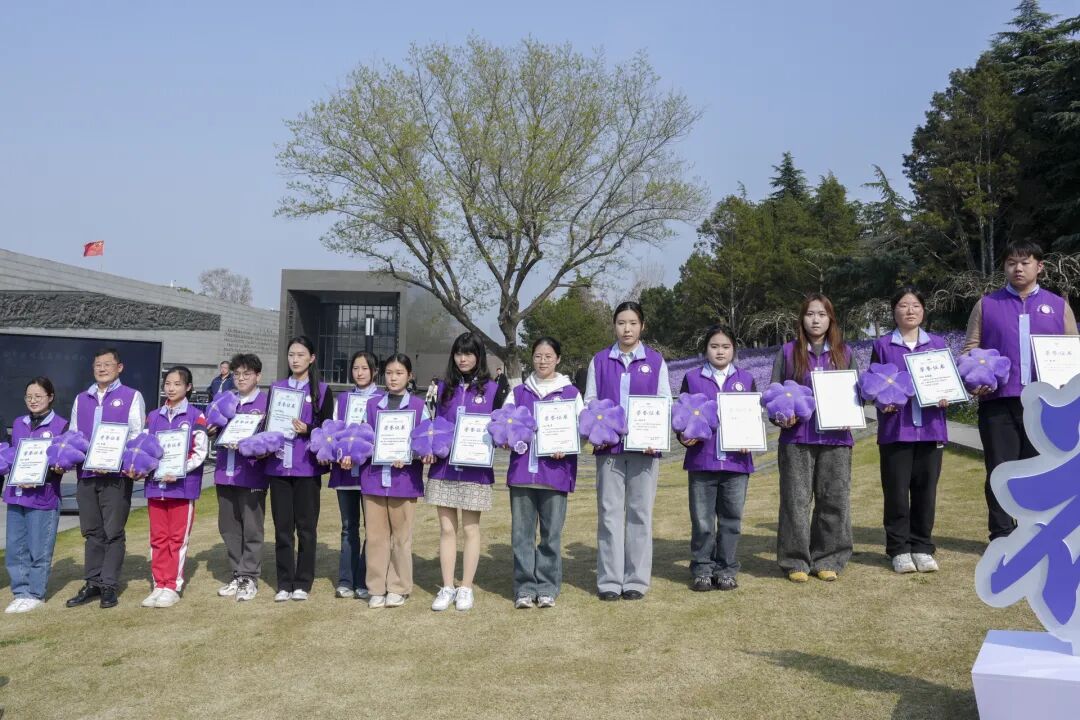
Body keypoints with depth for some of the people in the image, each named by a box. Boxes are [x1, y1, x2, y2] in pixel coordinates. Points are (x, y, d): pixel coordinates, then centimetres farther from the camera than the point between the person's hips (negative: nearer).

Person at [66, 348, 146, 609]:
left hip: (117, 476, -5)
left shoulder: (131, 397, 2)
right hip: (86, 474, 5)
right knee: (92, 532, 10)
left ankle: (109, 586, 7)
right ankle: (93, 583, 18)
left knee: (113, 533, 0)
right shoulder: (81, 399, 17)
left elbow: (136, 436, -4)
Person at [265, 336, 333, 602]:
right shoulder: (276, 388, 12)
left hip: (307, 467, -2)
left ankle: (303, 583, 12)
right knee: (282, 526, 5)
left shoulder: (321, 390, 3)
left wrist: (307, 430, -17)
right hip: (279, 465, 3)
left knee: (306, 526, 3)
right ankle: (284, 584, 13)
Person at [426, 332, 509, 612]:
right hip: (444, 466, 2)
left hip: (475, 467, -2)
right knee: (447, 528, 5)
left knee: (470, 528, 4)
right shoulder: (443, 388, 11)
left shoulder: (492, 389, 3)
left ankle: (466, 588, 13)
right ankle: (447, 588, 13)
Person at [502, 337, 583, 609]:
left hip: (556, 471, -2)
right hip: (522, 470, 2)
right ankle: (524, 588, 11)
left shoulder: (571, 393, 7)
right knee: (522, 532, 3)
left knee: (552, 532, 2)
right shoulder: (518, 393, 13)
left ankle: (547, 587, 13)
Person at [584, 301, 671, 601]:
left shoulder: (655, 361, 7)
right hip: (609, 447, 1)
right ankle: (609, 581, 8)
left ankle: (637, 580, 11)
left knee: (640, 513, 3)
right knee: (609, 512, 1)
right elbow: (590, 402, 8)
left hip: (644, 447, 0)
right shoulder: (600, 361, 9)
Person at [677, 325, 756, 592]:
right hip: (701, 460, -1)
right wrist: (684, 437, -11)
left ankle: (726, 570, 20)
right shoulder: (692, 378, 6)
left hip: (736, 461, 1)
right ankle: (702, 570, 16)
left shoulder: (746, 379, 9)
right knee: (702, 520, 4)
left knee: (731, 519, 8)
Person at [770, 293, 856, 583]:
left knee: (834, 499, 4)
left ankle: (828, 560, 16)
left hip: (836, 437, 2)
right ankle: (796, 562, 9)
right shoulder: (788, 352, 6)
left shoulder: (844, 352, 11)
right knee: (796, 499, 0)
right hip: (797, 437, -2)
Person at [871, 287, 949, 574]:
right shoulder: (882, 345, 4)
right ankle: (899, 549, 12)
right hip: (895, 429, -2)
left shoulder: (937, 344, 10)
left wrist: (946, 398, -9)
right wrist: (883, 402, -14)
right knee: (896, 490, 2)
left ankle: (922, 548, 18)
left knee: (926, 489, 6)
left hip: (930, 427, 2)